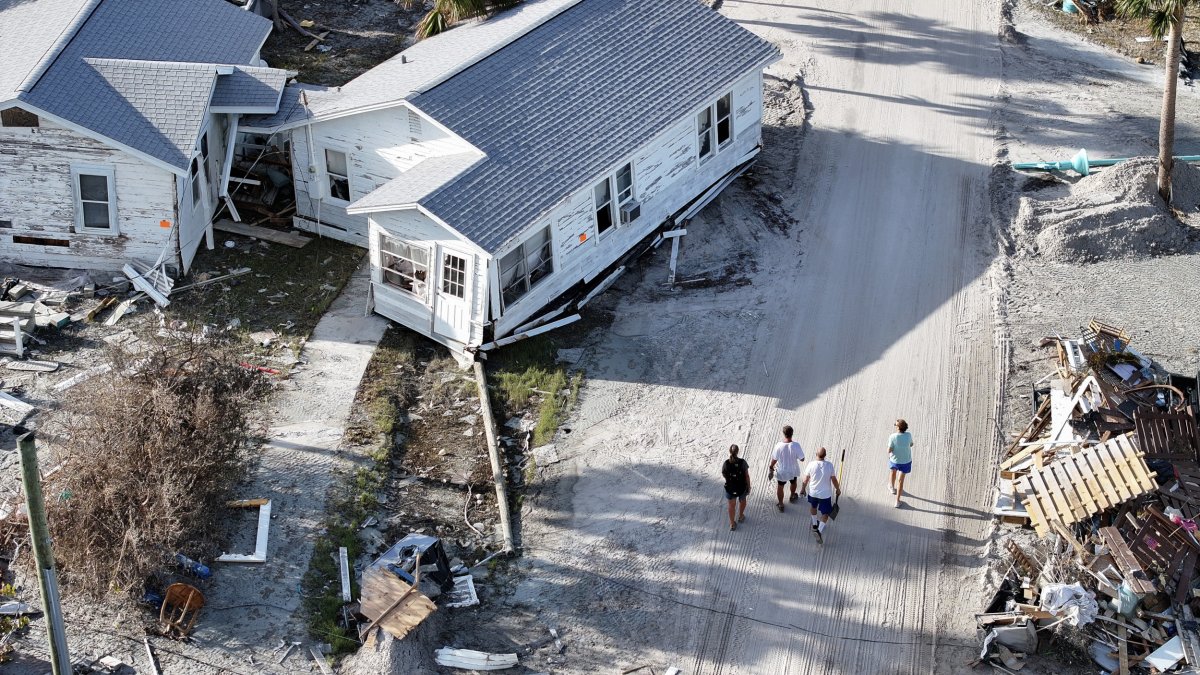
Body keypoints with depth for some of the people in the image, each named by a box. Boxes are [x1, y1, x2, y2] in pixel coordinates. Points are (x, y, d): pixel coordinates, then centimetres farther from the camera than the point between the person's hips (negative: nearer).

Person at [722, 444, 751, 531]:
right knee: (743, 501, 31)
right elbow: (747, 476, -14)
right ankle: (741, 517, 52)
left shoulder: (726, 463, -20)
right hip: (742, 487, 0)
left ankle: (732, 524, 32)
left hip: (730, 488, 0)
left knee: (731, 505, 21)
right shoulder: (742, 462, -22)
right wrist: (749, 487, 0)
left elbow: (723, 474, -4)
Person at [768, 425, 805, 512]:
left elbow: (774, 459, -15)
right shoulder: (796, 445, -28)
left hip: (781, 471, -1)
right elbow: (802, 459, -18)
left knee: (780, 487, 24)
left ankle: (780, 504, 39)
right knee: (793, 483, 33)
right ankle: (792, 496, 58)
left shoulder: (779, 445, -27)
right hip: (793, 470, 1)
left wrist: (771, 468, 3)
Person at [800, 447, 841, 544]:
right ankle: (819, 530, -7)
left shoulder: (811, 465, -19)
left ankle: (815, 524, 48)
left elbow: (806, 479, -8)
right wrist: (838, 489, 9)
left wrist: (803, 489, 10)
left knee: (813, 506, 32)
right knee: (825, 514, 12)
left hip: (813, 492, 2)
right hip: (825, 494, -2)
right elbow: (834, 479, -9)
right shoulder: (829, 465, -21)